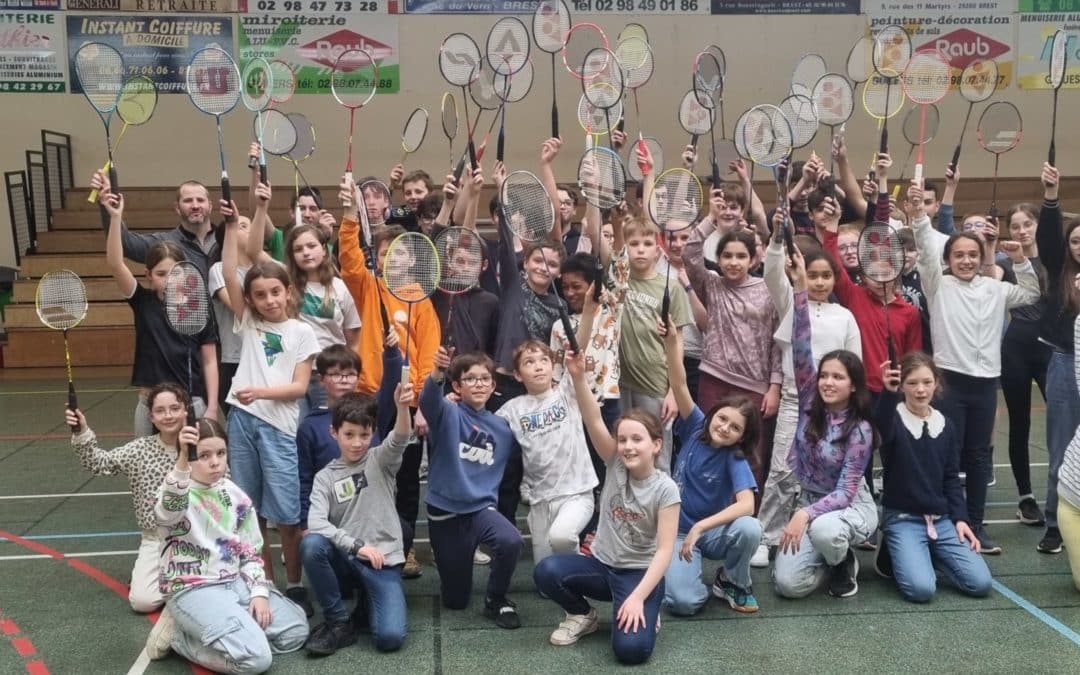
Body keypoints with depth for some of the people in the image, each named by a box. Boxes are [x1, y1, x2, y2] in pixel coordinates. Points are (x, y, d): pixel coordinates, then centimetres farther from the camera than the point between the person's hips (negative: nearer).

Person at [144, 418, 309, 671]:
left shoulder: (235, 494, 7)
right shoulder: (174, 493, -11)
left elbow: (251, 550, 11)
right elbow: (169, 511, -39)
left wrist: (259, 592, -2)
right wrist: (181, 462, -54)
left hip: (236, 582, 7)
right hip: (194, 590, -7)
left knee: (296, 631, 4)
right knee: (256, 658, -24)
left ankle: (201, 632, 8)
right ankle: (178, 635, -1)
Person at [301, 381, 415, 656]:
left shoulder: (380, 461, 3)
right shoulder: (325, 477, 5)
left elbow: (399, 440, -20)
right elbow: (316, 523, -10)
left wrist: (403, 407, -42)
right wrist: (356, 545, -20)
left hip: (383, 561, -2)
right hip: (344, 559, 2)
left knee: (390, 637, -22)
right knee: (311, 544, -32)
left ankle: (369, 599, 15)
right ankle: (339, 623, -11)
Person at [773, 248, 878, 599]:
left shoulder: (860, 429, -16)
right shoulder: (810, 404, -7)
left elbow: (845, 490, -18)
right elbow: (801, 350, -19)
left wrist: (805, 513, -34)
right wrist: (799, 287, -28)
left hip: (851, 505, -3)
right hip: (809, 502, 3)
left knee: (823, 529, -40)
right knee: (788, 584, -16)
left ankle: (843, 563, -3)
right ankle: (830, 555, 16)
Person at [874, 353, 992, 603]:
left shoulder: (946, 426, 8)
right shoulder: (894, 419, -7)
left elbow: (951, 477, 12)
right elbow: (882, 429, -34)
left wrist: (960, 518, 0)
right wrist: (888, 393, -53)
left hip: (941, 519, 5)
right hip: (903, 519, -4)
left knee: (980, 583, -11)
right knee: (921, 588, -24)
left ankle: (931, 557, 14)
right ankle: (894, 556, 8)